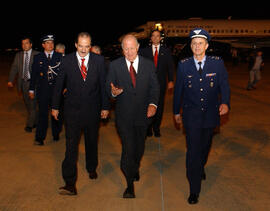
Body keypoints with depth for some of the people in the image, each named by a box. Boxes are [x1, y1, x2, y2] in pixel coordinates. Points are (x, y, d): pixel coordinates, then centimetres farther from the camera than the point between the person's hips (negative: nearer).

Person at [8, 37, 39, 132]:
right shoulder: (18, 55, 9)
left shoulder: (37, 54, -4)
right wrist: (10, 80, -3)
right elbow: (14, 68, 5)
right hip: (23, 82, 5)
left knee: (32, 104, -5)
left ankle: (29, 125, 4)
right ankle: (34, 122, 28)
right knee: (27, 104, 13)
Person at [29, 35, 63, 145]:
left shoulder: (60, 57, 4)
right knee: (42, 113, -3)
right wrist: (31, 89, 6)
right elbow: (34, 74, 8)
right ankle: (40, 138, 2)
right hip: (42, 90, 0)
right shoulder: (37, 57, 6)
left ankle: (56, 134, 26)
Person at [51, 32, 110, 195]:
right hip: (72, 110, -1)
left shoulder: (99, 60, -2)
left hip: (93, 110, 2)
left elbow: (103, 84, 2)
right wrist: (55, 106, 7)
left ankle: (92, 168, 42)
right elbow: (59, 84, 4)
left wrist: (105, 107, 2)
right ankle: (70, 184, -4)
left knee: (92, 142, 18)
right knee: (71, 145, -7)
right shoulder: (67, 61, -2)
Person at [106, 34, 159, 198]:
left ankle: (135, 168, 48)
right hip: (124, 114, -2)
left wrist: (153, 104, -16)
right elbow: (109, 85, 0)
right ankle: (130, 185, 9)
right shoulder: (115, 65, -1)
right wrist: (113, 91, -24)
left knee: (139, 147, 18)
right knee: (128, 148, -5)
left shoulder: (149, 64, 1)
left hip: (143, 113, 2)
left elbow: (154, 86, 1)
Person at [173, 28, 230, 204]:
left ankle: (201, 168, 53)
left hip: (211, 114, 2)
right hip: (191, 115, -2)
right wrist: (176, 111, 9)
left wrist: (225, 103, -24)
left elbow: (224, 85, -4)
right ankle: (194, 190, 7)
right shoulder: (183, 65, -3)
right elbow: (178, 90, 4)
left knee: (205, 147, 21)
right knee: (193, 150, -5)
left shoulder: (217, 63, -4)